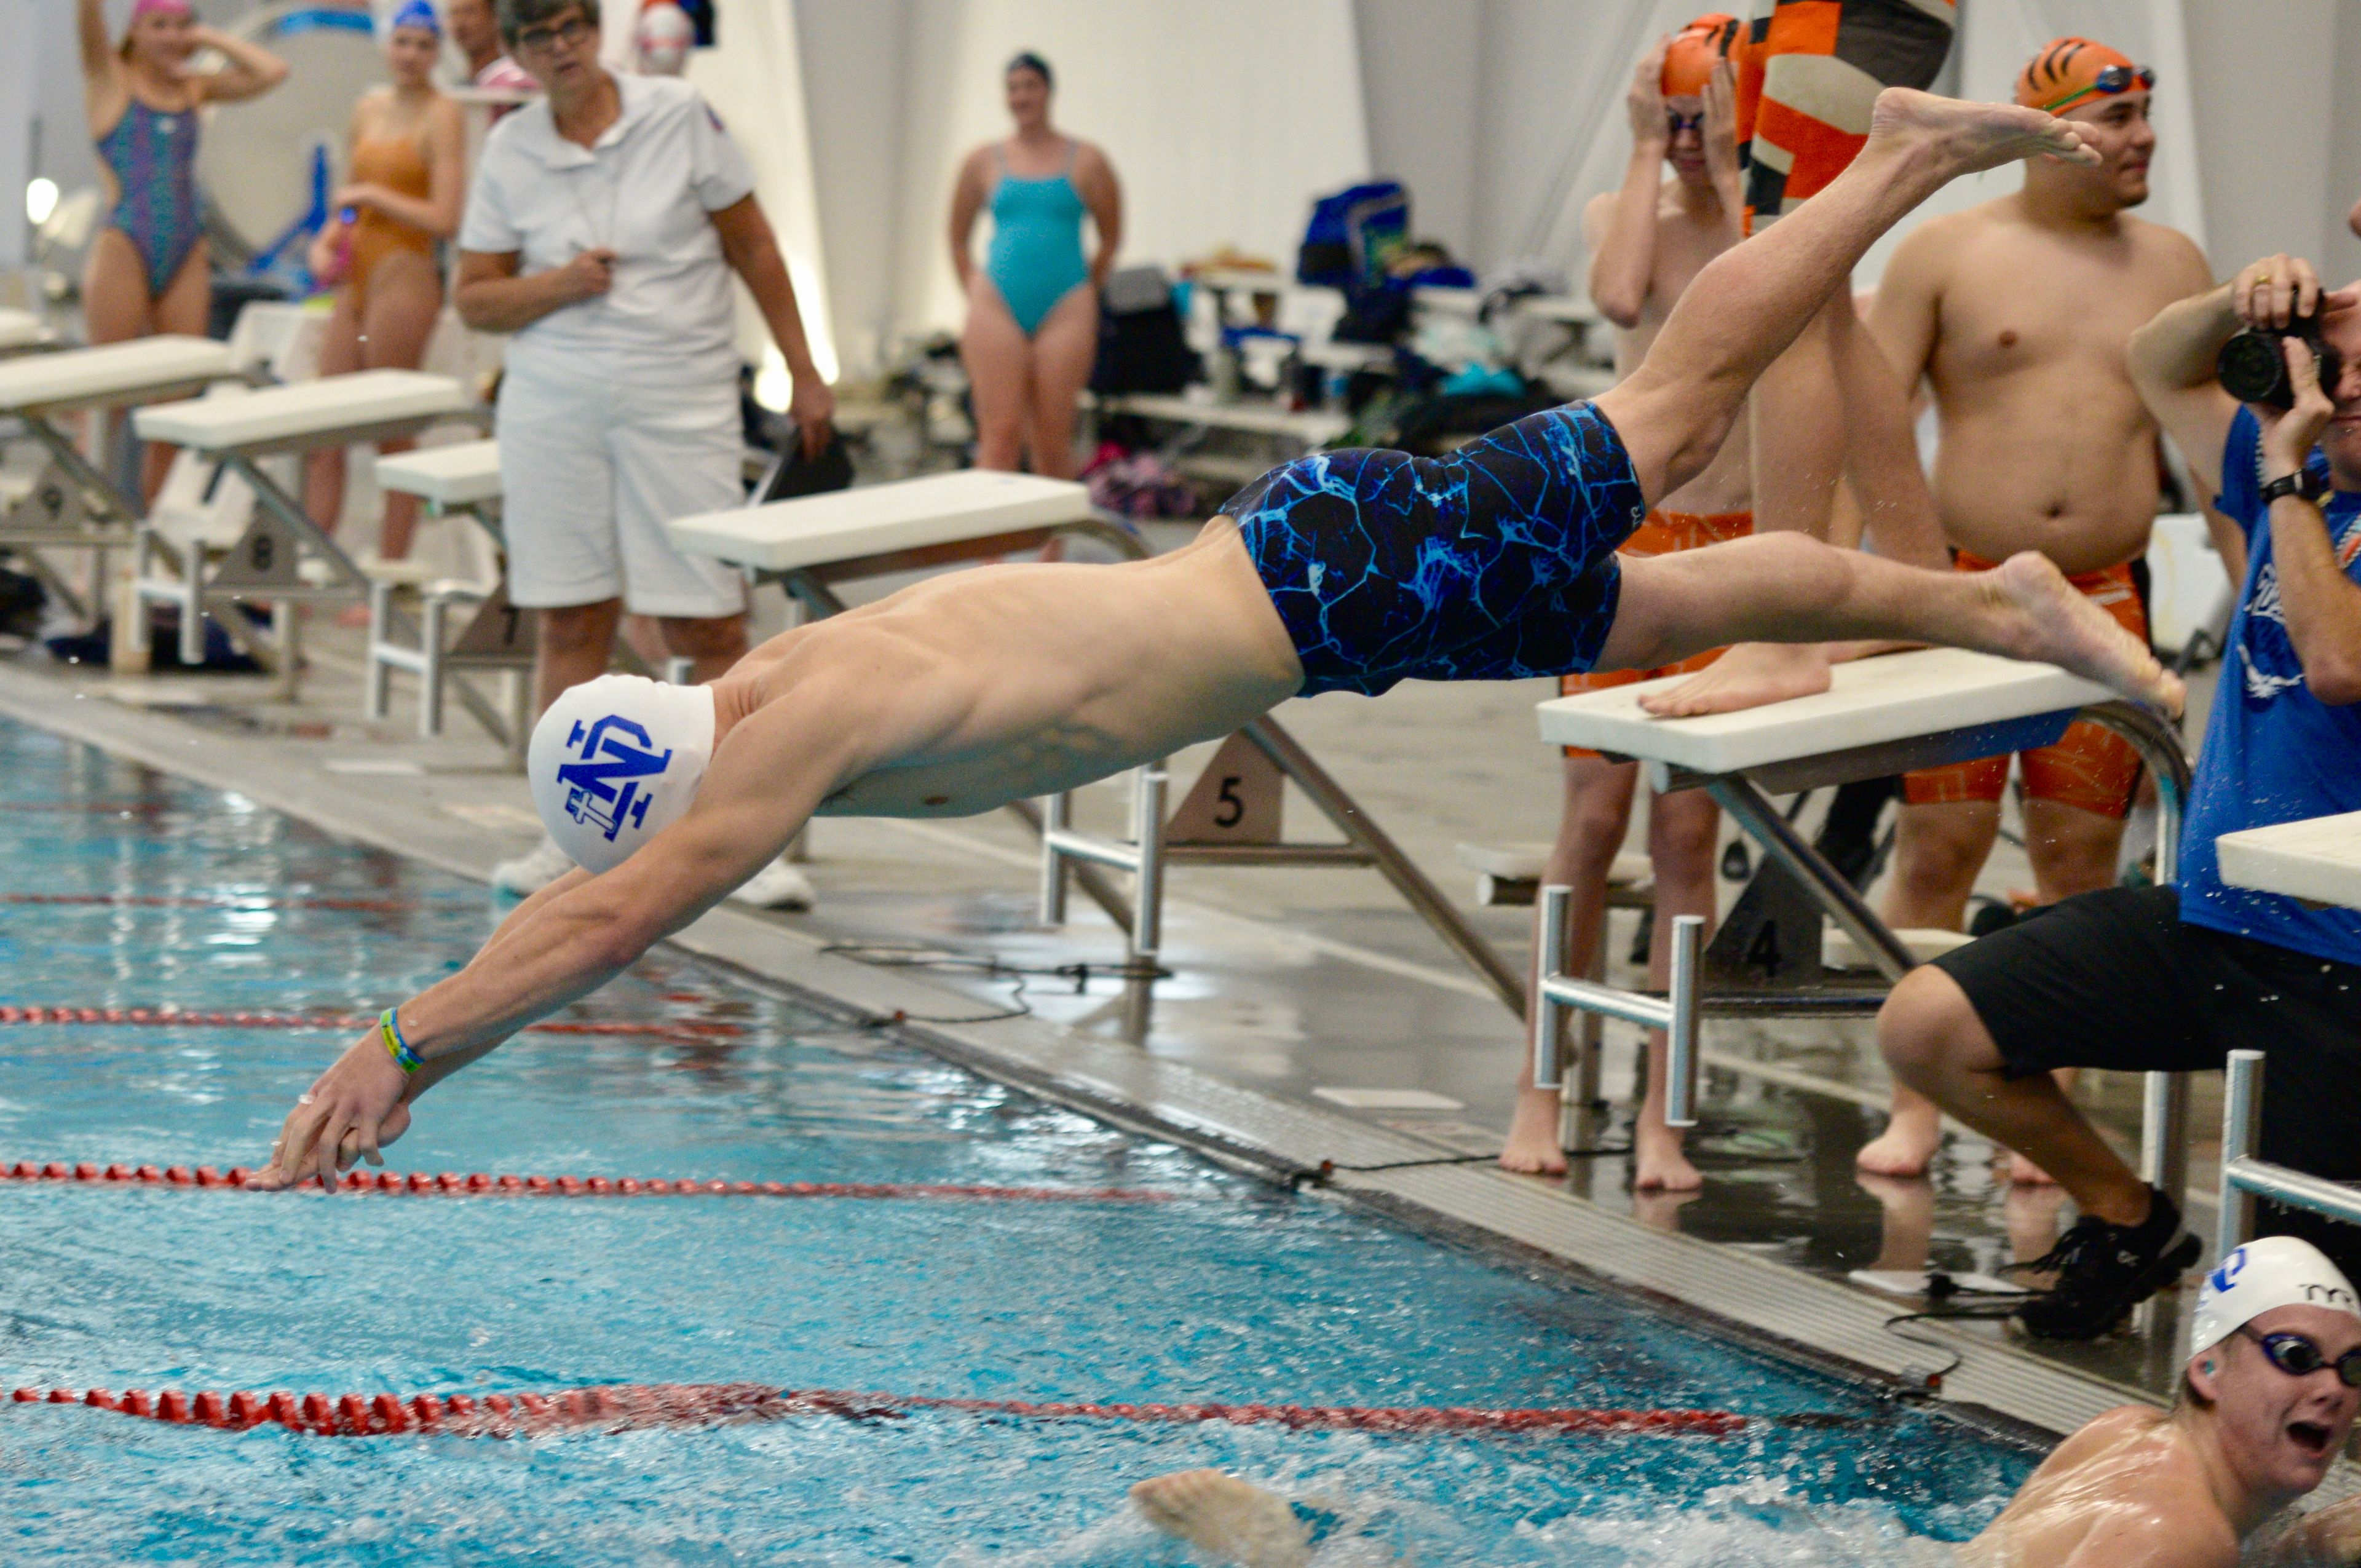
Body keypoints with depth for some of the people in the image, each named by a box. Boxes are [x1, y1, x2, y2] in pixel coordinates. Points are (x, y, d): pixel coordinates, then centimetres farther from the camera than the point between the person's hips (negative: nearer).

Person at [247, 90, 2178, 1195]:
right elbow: (599, 898, 14)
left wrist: (401, 1048, -25)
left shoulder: (808, 725, -24)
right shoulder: (756, 698, 2)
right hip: (1288, 566, 7)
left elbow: (615, 920, -28)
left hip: (1327, 578, -7)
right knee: (1684, 604, 17)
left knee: (1677, 417, 3)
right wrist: (417, 1046, 10)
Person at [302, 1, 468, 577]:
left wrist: (373, 197, -12)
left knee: (394, 434, -4)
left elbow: (445, 220, -16)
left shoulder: (442, 117, -8)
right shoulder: (369, 109, 14)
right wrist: (328, 239, 8)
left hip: (406, 277, -8)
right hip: (357, 279, 8)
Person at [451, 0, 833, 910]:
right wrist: (559, 286, -11)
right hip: (553, 405, 2)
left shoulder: (679, 117, -1)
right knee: (570, 621, 4)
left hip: (681, 399, -2)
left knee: (708, 624, -5)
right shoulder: (510, 152, 5)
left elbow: (752, 247, 5)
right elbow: (474, 299, 8)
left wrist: (803, 374, 4)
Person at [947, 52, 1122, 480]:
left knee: (1053, 435, 0)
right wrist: (976, 297, 9)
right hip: (998, 310, 0)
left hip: (1065, 308, 0)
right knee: (1000, 431, -7)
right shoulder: (983, 163, 9)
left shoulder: (1086, 162, 6)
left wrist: (1084, 292, 11)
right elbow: (958, 240, 17)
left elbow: (1111, 239, 13)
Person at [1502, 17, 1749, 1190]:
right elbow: (1622, 300, -18)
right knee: (1594, 818, 1)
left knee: (1688, 832, 0)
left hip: (1734, 554, -1)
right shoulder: (1621, 213, 5)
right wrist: (1649, 152, -11)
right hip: (1621, 536, 1)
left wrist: (1730, 170, -16)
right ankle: (1541, 1086, 10)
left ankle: (1662, 1112, 5)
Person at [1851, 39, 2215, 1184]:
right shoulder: (1946, 251, 0)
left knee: (2080, 858, 3)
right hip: (1960, 589, -3)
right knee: (1936, 849, -3)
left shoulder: (2172, 265, 11)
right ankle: (1915, 1108, 5)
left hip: (2105, 597, 3)